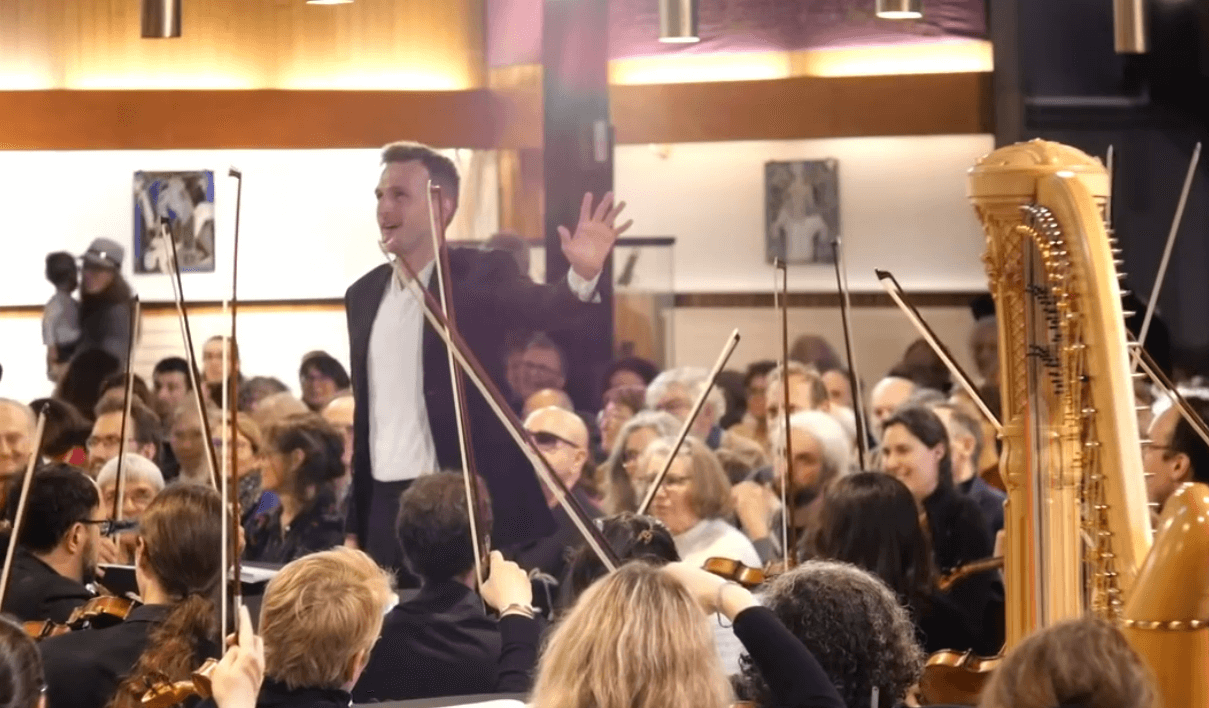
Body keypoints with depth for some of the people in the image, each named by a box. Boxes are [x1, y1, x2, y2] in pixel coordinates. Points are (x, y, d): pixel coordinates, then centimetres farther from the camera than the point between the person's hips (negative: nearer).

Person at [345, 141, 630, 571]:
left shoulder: (479, 275, -3)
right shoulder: (364, 295, 12)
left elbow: (544, 308, -24)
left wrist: (583, 276, -47)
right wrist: (355, 525, 16)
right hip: (387, 506, 5)